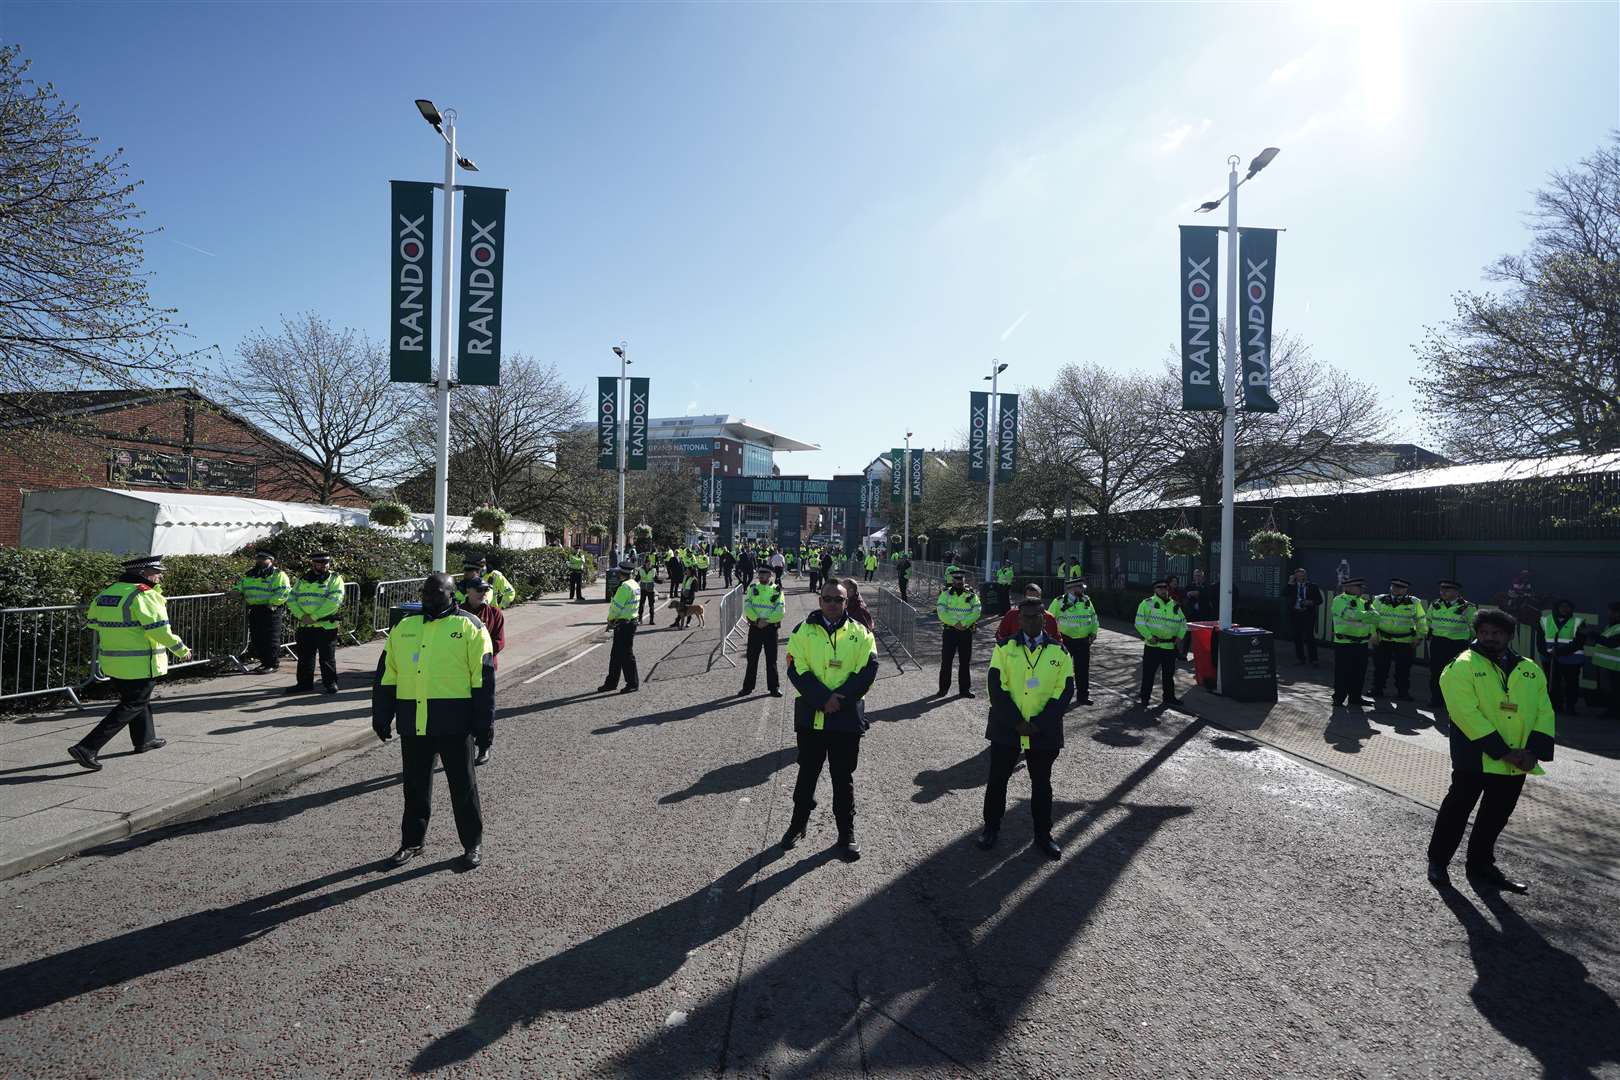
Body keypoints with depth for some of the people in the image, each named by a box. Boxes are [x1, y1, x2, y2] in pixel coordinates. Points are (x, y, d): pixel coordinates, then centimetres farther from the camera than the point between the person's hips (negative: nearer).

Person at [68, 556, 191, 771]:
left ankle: (144, 739, 40)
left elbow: (92, 621, 17)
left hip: (111, 662, 9)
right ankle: (87, 748, -6)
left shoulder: (105, 593, 7)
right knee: (132, 706, 0)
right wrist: (181, 649, -10)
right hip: (139, 664, -9)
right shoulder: (143, 595, -18)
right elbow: (159, 628, -21)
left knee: (138, 699, 25)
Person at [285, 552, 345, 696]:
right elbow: (291, 599, 7)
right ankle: (304, 683, 21)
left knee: (327, 657, 1)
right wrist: (301, 616, -11)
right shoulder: (302, 579, 14)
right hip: (304, 626, 5)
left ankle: (330, 683, 11)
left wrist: (314, 617, -18)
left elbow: (333, 601, -14)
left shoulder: (335, 579, -1)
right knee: (304, 657, 11)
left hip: (326, 626, -4)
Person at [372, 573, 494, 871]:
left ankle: (473, 844, 20)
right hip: (412, 724, 4)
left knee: (463, 787, 6)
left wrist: (484, 727, -7)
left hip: (454, 724, -4)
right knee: (415, 787, 15)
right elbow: (386, 676, 17)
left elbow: (483, 681, -4)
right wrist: (381, 717, 12)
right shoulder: (403, 628, 13)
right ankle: (412, 842, 32)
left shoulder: (469, 627, -2)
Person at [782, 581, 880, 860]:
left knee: (843, 777, 9)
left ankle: (846, 834, 22)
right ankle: (798, 824, 33)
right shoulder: (803, 631, 0)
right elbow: (797, 670, -8)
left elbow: (867, 670, -7)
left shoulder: (860, 634, 1)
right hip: (810, 716, 1)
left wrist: (841, 699, -17)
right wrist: (824, 699, -18)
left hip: (847, 718, 0)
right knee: (807, 773, 15)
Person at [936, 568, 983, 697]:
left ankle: (965, 689, 15)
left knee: (965, 661, 6)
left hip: (966, 631, 1)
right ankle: (943, 688, 12)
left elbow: (976, 611, -6)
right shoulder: (946, 594, 1)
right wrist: (954, 623, -17)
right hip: (949, 630, -1)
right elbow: (941, 611, -9)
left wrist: (964, 623, -18)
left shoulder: (971, 594, 4)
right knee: (946, 661, 2)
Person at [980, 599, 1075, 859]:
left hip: (1044, 732, 0)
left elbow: (1065, 691, -5)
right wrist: (1017, 722, -14)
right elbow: (997, 687, -7)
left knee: (1041, 783, 13)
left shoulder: (1059, 651, -1)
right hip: (1006, 729, 0)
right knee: (997, 779, 10)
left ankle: (1043, 836, 27)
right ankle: (991, 828, 28)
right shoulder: (1005, 648, -3)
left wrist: (1039, 724, -13)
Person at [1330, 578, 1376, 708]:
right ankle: (1339, 698, 7)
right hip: (1344, 644, -6)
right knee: (1342, 672, -2)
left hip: (1362, 643, 6)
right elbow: (1351, 615, -23)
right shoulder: (1339, 600, -7)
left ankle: (1355, 697, 23)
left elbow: (1375, 617, 1)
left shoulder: (1363, 601, 14)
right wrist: (1368, 615, -13)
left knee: (1359, 672, 11)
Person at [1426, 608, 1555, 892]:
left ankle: (1481, 864, 31)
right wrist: (1502, 751, -19)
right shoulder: (1462, 666, -9)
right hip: (1475, 757, -5)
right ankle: (1438, 861, 17)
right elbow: (1467, 713, -16)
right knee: (1457, 809, 3)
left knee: (1497, 816, 15)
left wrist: (1534, 750, -10)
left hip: (1517, 763, 5)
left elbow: (1544, 712, 4)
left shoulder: (1531, 671, 9)